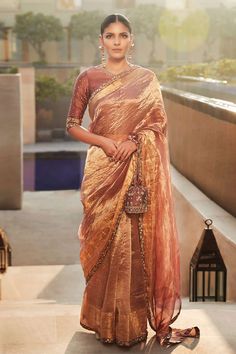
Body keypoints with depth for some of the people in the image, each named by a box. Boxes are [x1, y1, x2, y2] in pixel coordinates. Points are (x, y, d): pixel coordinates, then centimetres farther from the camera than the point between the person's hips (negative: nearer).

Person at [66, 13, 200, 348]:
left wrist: (134, 140, -13)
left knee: (137, 241, 1)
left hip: (139, 169, 1)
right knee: (106, 240, 1)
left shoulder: (147, 78, 8)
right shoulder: (88, 77, 4)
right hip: (103, 169, -1)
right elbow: (72, 125, 4)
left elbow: (159, 122, 5)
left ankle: (135, 320, 14)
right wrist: (104, 141, -12)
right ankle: (106, 321, 15)